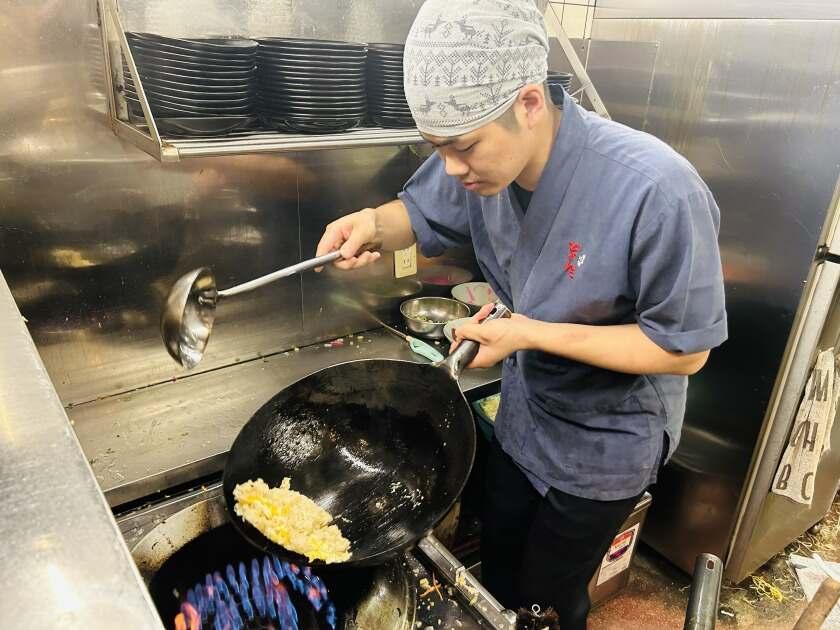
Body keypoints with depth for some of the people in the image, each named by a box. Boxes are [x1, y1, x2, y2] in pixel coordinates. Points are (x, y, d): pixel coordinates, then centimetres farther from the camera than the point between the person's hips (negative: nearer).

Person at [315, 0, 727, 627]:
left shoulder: (656, 193, -35)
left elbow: (686, 348, -25)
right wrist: (373, 225, -22)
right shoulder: (484, 155, -16)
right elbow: (422, 213, 2)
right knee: (497, 576, 27)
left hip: (604, 442, -5)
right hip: (523, 415, 6)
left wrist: (533, 333, -30)